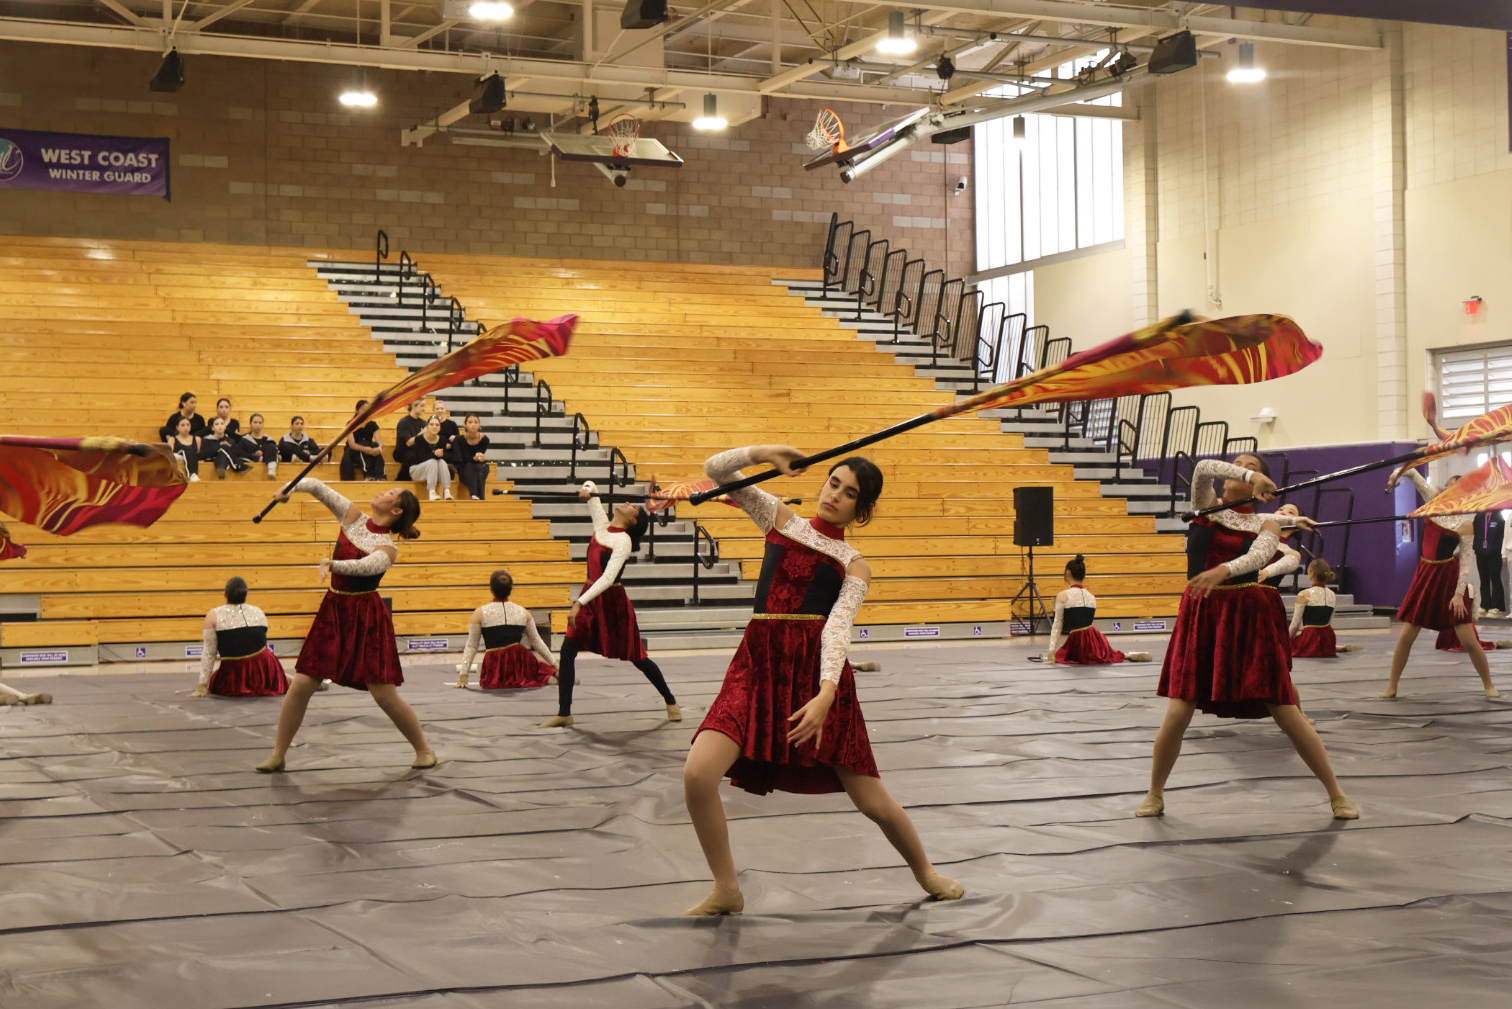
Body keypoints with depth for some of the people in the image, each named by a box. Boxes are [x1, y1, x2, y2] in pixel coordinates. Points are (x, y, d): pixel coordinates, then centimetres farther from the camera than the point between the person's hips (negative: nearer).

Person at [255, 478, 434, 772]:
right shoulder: (352, 517, 5)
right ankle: (278, 755, 10)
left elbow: (365, 565, -32)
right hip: (334, 609, 5)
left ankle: (424, 749, 13)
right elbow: (317, 487, 9)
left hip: (367, 618, -5)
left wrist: (334, 564, -48)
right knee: (301, 685, 0)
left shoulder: (387, 549, -10)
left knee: (384, 694, -5)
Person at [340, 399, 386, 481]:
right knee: (364, 443, -32)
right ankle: (368, 475, -45)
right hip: (352, 453, -3)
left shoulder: (373, 425, -1)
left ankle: (379, 477, -42)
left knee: (375, 446, -29)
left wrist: (379, 448, -41)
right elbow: (351, 444, -24)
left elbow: (379, 442, -15)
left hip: (369, 457, 3)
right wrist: (364, 449, -44)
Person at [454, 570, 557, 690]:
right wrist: (553, 665, 23)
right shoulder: (523, 612, 5)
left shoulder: (480, 613, -1)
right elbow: (537, 642, 13)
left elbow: (471, 647, 1)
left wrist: (463, 676, 5)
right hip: (520, 663, 2)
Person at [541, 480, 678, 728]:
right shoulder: (601, 524, 3)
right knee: (567, 650, -4)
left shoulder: (624, 541, -17)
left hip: (612, 600, -7)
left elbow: (608, 578, -26)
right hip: (591, 597, 7)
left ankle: (671, 702, 23)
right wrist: (588, 490, -10)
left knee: (636, 657, 5)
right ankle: (564, 713, 0)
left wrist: (580, 603, -32)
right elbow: (590, 485, 14)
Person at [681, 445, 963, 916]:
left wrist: (826, 693, -26)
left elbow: (838, 627, -10)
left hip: (818, 669, -2)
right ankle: (727, 891, 0)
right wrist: (763, 453, -6)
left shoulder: (854, 566, 7)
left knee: (872, 801, 2)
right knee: (698, 774, -19)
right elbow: (717, 470, 12)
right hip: (759, 664, 2)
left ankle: (926, 872, 32)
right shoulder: (781, 520, 15)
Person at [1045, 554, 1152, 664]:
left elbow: (1057, 624, -8)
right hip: (1095, 638, 6)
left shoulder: (1062, 596, -7)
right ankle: (1128, 655, 9)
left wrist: (1052, 650, -6)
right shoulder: (1092, 597, 10)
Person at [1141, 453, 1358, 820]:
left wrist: (1223, 570, -37)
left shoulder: (1266, 524, 4)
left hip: (1250, 619, -1)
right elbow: (1203, 467, -11)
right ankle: (1155, 794, 15)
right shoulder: (1206, 506, 8)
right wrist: (1250, 477, -21)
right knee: (1177, 714, -5)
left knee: (1287, 714, -1)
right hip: (1201, 616, 1)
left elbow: (1258, 555, -18)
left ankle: (1336, 794, 12)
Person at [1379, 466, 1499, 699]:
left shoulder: (1465, 524, -9)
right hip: (1425, 574, 4)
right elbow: (1413, 474, 4)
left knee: (1468, 640, -2)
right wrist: (1400, 471, -18)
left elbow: (1466, 561, -11)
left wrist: (1459, 593, -17)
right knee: (1406, 636, 3)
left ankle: (1488, 684, 14)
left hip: (1450, 577, -4)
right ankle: (1392, 686, 12)